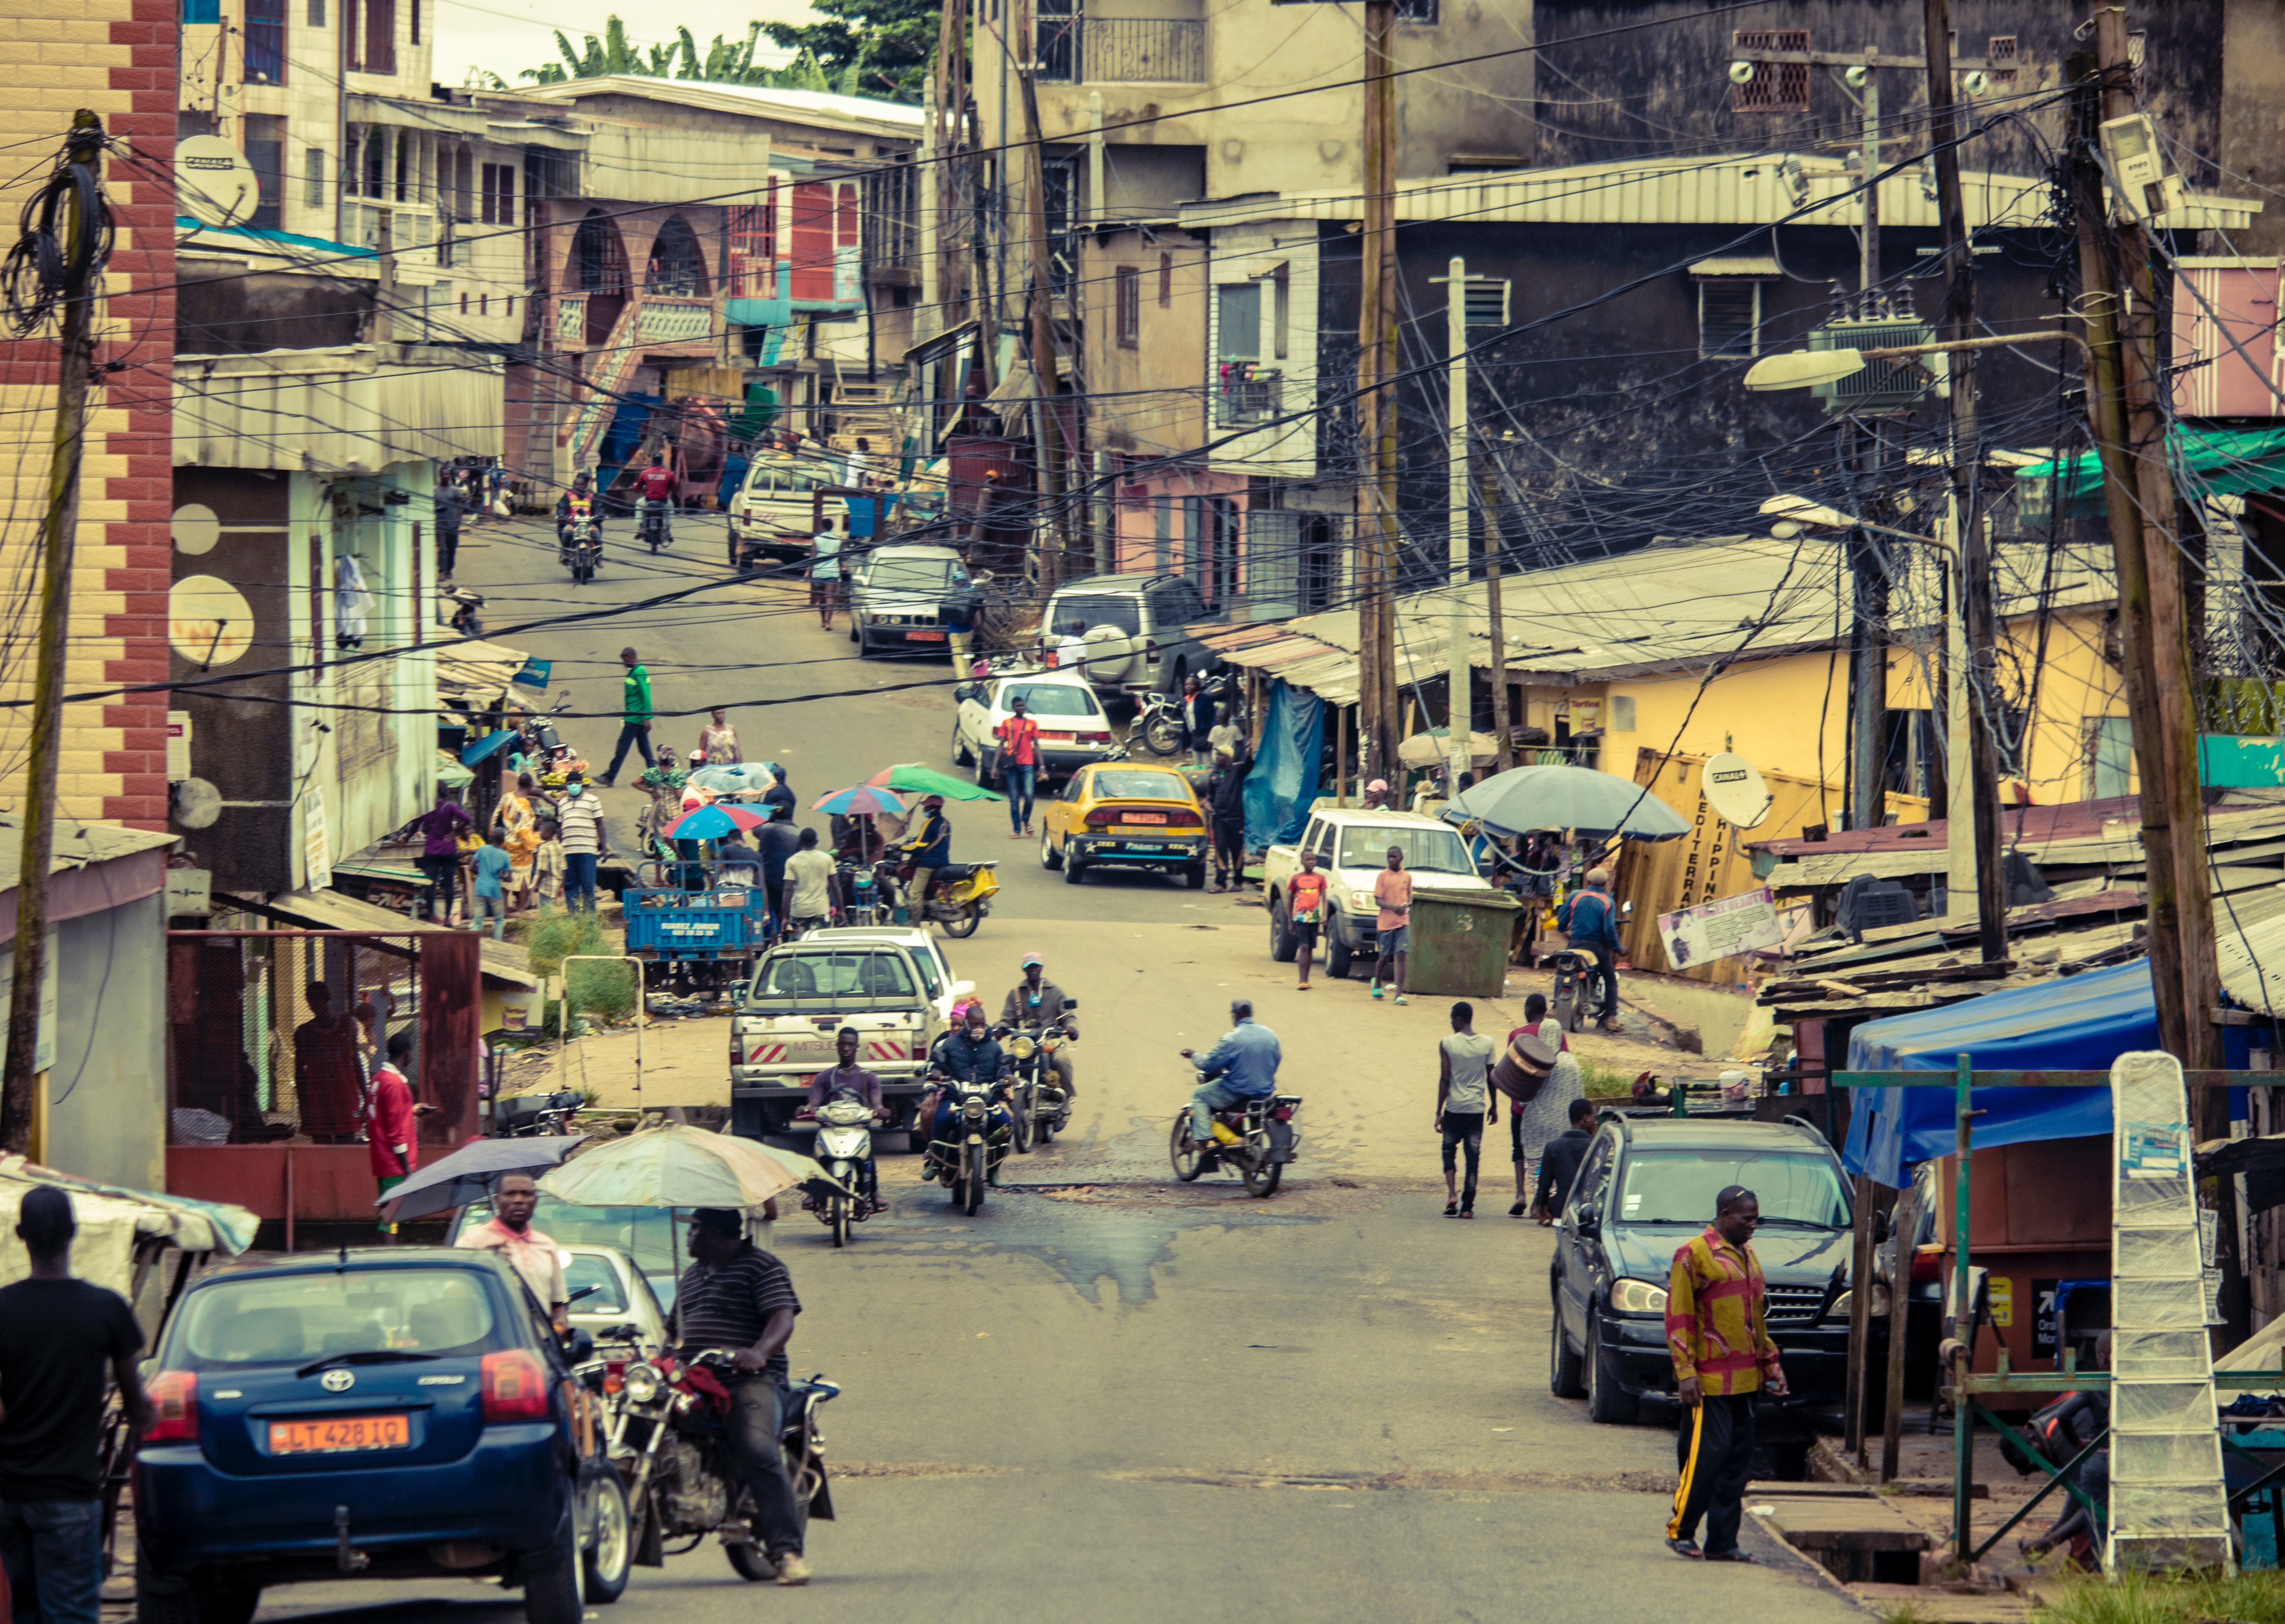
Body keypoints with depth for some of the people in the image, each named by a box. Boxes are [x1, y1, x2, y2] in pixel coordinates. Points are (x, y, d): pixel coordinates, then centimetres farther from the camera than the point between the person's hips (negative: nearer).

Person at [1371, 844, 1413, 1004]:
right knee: (1385, 956, 7)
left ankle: (1400, 994, -11)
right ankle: (1377, 983, 36)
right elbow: (1378, 899, -7)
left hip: (1403, 922, 1)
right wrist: (1394, 907, -23)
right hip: (1385, 923, -1)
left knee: (1400, 956, -8)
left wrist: (1408, 906, -1)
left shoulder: (1407, 877, 8)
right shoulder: (1382, 876, -1)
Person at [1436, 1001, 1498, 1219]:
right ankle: (1468, 1206, 4)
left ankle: (1451, 1192, -8)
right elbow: (1491, 1078, 6)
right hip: (1477, 1108, 2)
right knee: (1473, 1156, 5)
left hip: (1454, 1108, -2)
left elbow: (1444, 1080, -9)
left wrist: (1439, 1113, -5)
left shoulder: (1448, 1044, -8)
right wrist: (1494, 1106, 18)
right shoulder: (1487, 1044, 0)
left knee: (1449, 1150, 13)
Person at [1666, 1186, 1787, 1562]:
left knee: (1739, 1457, 6)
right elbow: (1678, 1318, -10)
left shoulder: (1748, 1258, 18)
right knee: (1707, 1454, -10)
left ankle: (1722, 1542, 9)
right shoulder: (1693, 1256, -7)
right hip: (1710, 1381, -8)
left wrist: (1770, 1363, 18)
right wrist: (1685, 1372, -16)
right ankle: (1680, 1530, 2)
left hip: (1745, 1379, 8)